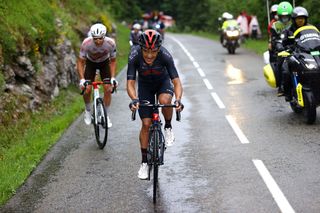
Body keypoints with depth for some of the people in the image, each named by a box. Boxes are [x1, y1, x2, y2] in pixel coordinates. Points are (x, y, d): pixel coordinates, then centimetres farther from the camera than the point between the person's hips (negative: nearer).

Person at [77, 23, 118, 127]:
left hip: (104, 62, 1)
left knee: (108, 89, -11)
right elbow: (80, 62, -23)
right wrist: (82, 79, -33)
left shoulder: (110, 43, -32)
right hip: (90, 62, 0)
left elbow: (112, 61, -16)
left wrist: (113, 78, -25)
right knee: (87, 90, -12)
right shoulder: (86, 43, -34)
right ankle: (88, 111, 17)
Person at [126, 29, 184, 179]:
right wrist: (134, 99, -52)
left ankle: (168, 128, -6)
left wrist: (178, 100, -52)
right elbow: (130, 83, -32)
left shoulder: (165, 56, -33)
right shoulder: (134, 56, -32)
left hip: (163, 82, -1)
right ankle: (144, 162, 9)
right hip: (145, 85, 1)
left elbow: (176, 82, -34)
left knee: (164, 100, -36)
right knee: (146, 124, -5)